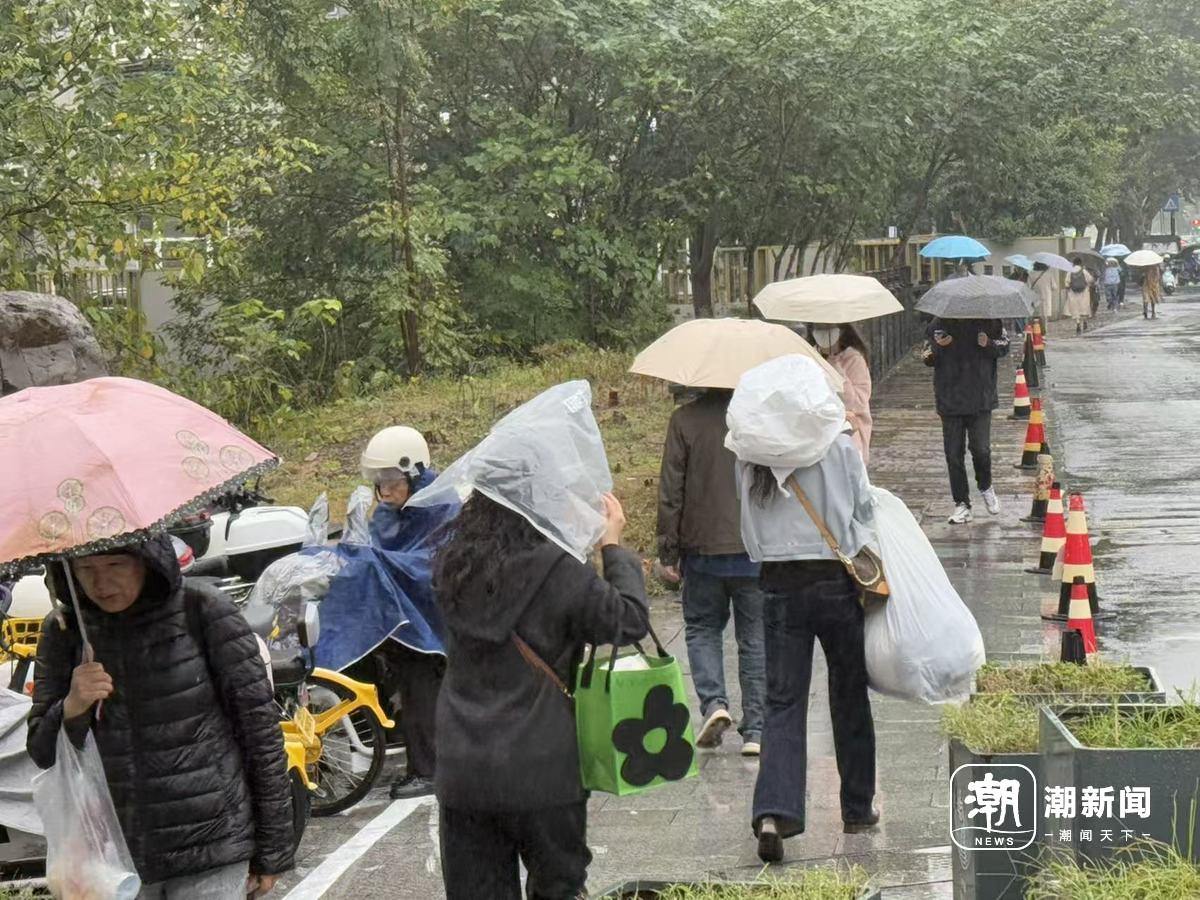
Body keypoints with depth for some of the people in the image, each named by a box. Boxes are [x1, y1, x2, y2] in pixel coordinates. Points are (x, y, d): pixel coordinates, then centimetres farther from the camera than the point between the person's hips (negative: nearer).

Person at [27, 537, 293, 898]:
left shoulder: (204, 613, -7)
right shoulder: (63, 630, 2)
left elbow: (260, 726, -3)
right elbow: (43, 753, 4)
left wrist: (272, 851, -1)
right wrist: (72, 709, -19)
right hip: (116, 859, 3)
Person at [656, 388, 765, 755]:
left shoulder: (685, 419, -6)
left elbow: (670, 490, -5)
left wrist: (668, 551, 3)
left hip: (703, 549, -1)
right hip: (758, 551, 1)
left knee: (702, 628, 17)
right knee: (755, 638, 9)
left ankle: (713, 702, -3)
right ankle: (756, 730, 9)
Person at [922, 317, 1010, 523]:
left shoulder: (988, 320, 1)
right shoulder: (939, 324, 2)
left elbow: (1004, 345, 11)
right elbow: (928, 358, 5)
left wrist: (989, 344, -12)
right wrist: (938, 347, -18)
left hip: (980, 398, -1)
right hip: (950, 400, 1)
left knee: (980, 448, -8)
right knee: (954, 454, 3)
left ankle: (986, 487, 22)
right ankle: (962, 504, 14)